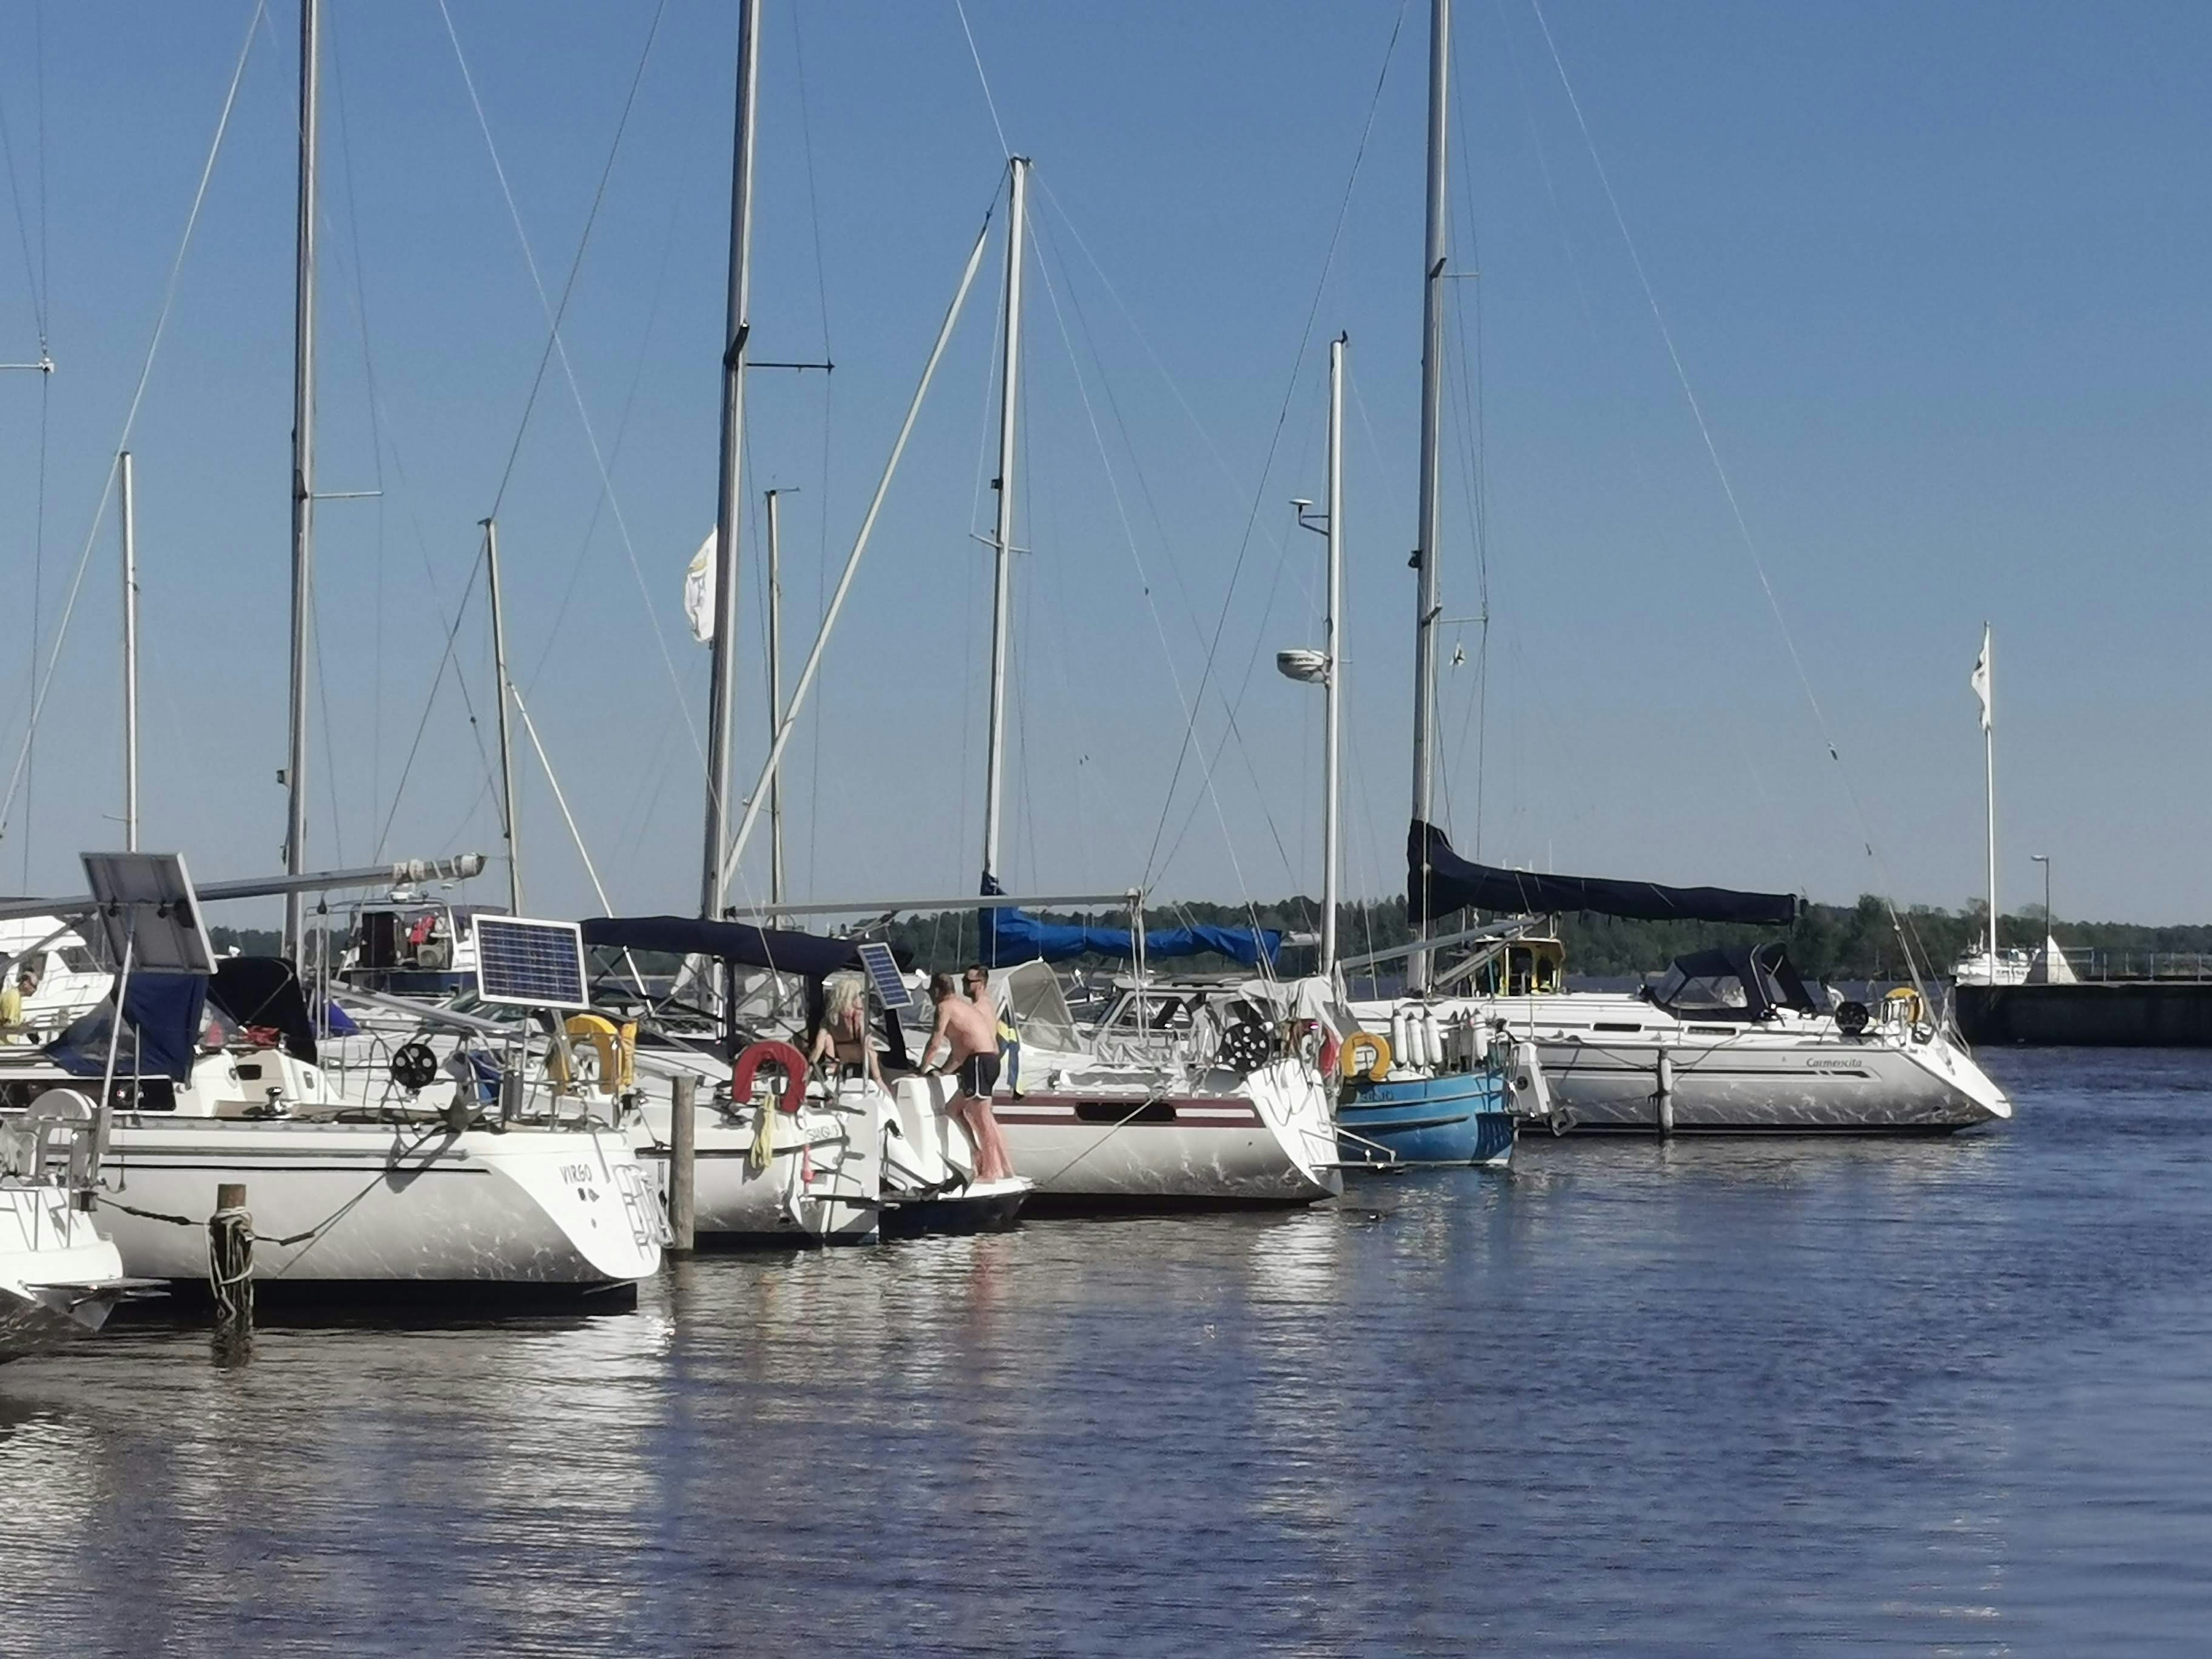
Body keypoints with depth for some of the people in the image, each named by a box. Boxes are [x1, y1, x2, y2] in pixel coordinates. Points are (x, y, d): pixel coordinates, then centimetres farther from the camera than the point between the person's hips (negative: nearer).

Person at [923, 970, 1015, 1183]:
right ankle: (979, 1160, 14)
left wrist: (922, 1069, 6)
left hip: (979, 1061, -10)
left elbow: (934, 1043, -5)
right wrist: (943, 1070, 33)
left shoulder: (945, 1007, -3)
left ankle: (992, 1170, -9)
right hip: (991, 1060, 10)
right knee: (956, 1108, 17)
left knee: (982, 1116, -8)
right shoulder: (963, 1006, 26)